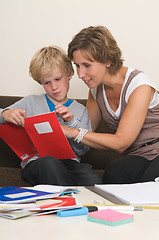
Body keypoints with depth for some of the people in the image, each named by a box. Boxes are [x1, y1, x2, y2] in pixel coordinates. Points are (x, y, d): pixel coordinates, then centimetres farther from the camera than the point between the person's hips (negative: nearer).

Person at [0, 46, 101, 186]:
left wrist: (71, 122, -7)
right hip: (35, 162, 0)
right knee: (49, 162, -38)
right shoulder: (30, 103, 17)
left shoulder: (80, 111, 18)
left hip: (69, 162, 0)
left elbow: (82, 149, 8)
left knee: (92, 181, -35)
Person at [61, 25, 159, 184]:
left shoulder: (139, 85, -16)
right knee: (114, 172, -32)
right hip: (134, 157, 5)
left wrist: (73, 133, -24)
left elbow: (121, 143, -20)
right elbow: (87, 127, 15)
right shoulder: (96, 87, 5)